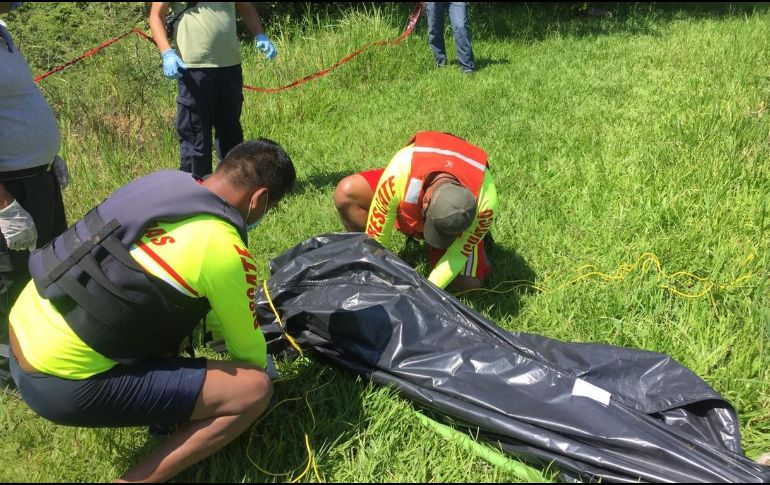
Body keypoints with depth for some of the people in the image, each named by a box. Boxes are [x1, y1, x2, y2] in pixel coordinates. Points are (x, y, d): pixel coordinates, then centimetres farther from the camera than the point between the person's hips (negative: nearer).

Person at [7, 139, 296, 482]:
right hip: (65, 381, -8)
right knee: (254, 390, -11)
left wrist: (217, 326, 35)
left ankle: (163, 406, 21)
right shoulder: (227, 252, -17)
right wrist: (261, 367, 24)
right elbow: (248, 353, 1)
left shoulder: (165, 180, 5)